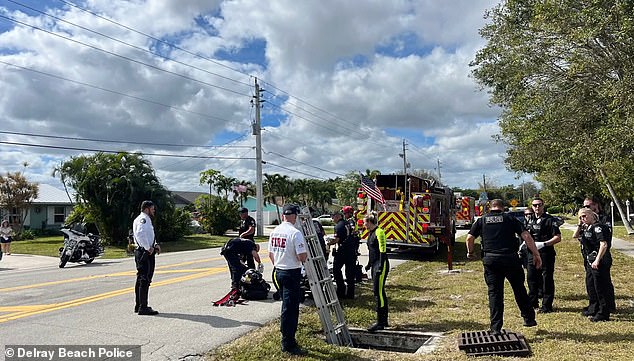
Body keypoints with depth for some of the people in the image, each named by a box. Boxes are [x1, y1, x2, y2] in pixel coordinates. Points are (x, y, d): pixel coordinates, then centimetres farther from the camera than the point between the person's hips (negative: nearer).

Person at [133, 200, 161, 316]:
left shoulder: (145, 219, 20)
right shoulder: (143, 219, -14)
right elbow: (140, 234, -31)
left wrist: (155, 244, 10)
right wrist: (148, 248, -25)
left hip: (141, 253, 11)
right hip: (146, 254, -11)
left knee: (141, 280, 16)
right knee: (145, 280, -8)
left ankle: (138, 305, 25)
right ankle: (143, 308, -6)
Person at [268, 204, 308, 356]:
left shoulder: (274, 232, 5)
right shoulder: (295, 233, -19)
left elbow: (271, 254, 13)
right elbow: (302, 257, -22)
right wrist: (306, 254, 0)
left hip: (279, 272, 8)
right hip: (292, 273, -8)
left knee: (287, 307, 19)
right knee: (290, 308, -1)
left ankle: (288, 338, 30)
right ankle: (288, 344, 6)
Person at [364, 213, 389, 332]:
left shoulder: (379, 232, -14)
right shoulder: (371, 233, 15)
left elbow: (383, 250, -19)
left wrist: (380, 267, -22)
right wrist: (369, 264, 28)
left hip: (381, 265, -10)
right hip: (375, 265, 10)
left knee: (378, 292, -11)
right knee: (379, 292, 12)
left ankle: (380, 322, -7)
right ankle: (384, 321, 20)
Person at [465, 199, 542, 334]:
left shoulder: (482, 220, 10)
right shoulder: (510, 219, 7)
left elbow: (470, 238, 4)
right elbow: (526, 236, -2)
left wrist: (470, 252, 21)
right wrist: (536, 254, 1)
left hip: (490, 260, 1)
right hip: (510, 259, -1)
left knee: (494, 293, 6)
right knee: (519, 290, 17)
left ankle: (496, 328, 6)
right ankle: (529, 319, 28)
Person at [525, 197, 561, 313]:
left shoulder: (550, 219, -6)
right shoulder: (531, 220, 14)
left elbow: (558, 238, -12)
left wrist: (543, 244, -20)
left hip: (546, 253, -6)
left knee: (547, 279, 0)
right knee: (531, 277, 11)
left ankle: (547, 305, 8)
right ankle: (533, 302, 25)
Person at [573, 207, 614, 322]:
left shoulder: (598, 227, -15)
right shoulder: (586, 228, 12)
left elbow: (604, 245, -22)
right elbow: (575, 236, 23)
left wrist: (597, 260, -26)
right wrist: (580, 226, 10)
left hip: (600, 262, -10)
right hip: (591, 261, 10)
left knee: (601, 287, -3)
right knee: (590, 285, 18)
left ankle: (603, 314, 6)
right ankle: (593, 310, 32)